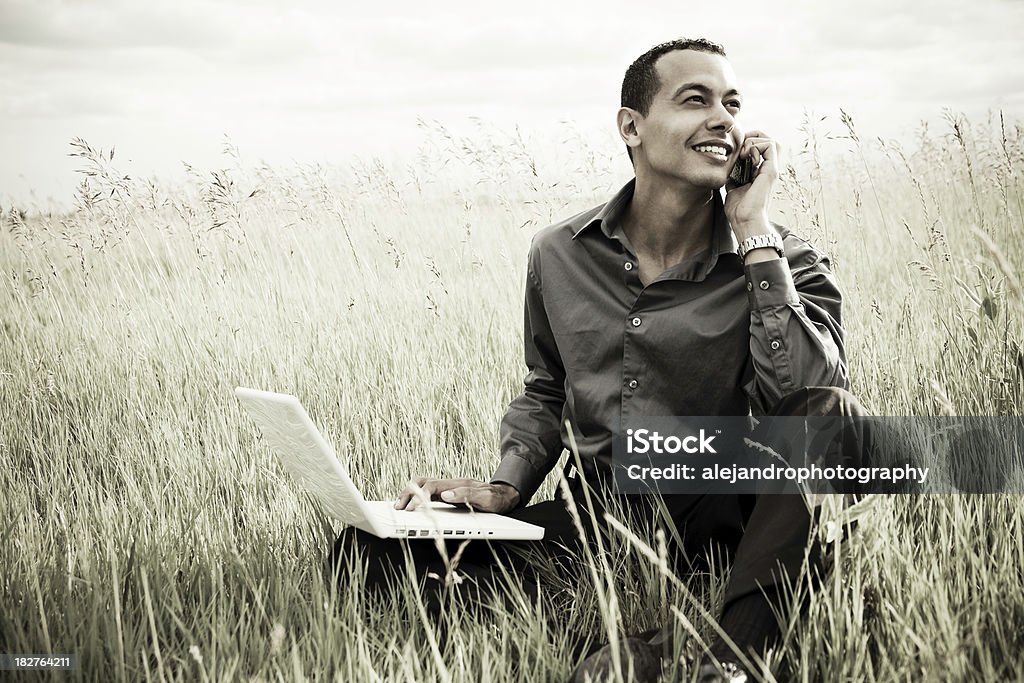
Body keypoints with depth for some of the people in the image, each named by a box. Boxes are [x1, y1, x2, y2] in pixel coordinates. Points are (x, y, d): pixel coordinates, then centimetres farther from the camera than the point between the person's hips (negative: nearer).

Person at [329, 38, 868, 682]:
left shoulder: (788, 263, -4)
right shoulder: (560, 254, 5)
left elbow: (802, 393, -24)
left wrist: (755, 235, -21)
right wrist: (505, 488, 2)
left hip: (722, 523, -2)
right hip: (590, 514, 3)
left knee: (833, 411, -32)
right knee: (365, 550, -15)